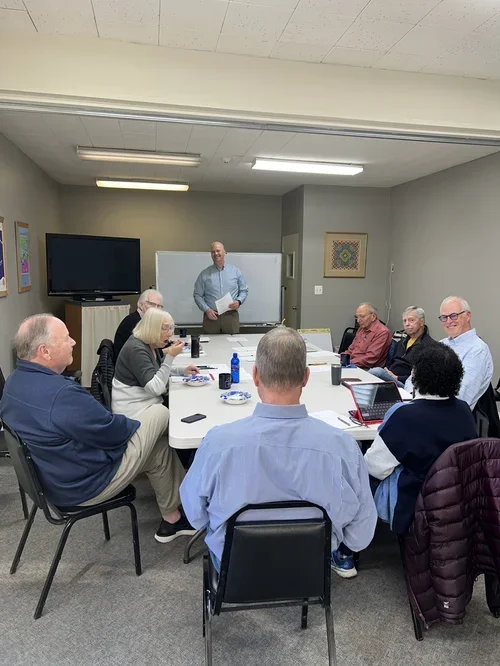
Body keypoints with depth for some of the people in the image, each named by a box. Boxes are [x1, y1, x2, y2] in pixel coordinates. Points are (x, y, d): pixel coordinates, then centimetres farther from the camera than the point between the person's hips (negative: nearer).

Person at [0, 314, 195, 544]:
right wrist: (135, 425, 0)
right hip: (82, 484, -9)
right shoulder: (62, 393, -35)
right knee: (159, 414, 3)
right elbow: (113, 433, -22)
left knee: (158, 449, 17)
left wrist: (127, 423, 9)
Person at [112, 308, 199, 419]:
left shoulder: (151, 345, 7)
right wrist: (170, 356, -26)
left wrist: (183, 371, 7)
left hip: (149, 401, 9)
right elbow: (155, 388, -27)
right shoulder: (136, 349, -21)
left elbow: (158, 371, 23)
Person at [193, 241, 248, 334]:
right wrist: (207, 310, -9)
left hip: (231, 316, 1)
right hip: (211, 317, 0)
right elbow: (197, 295, 5)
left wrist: (239, 301, -7)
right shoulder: (204, 274, 5)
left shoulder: (235, 271, 8)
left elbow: (244, 291, 13)